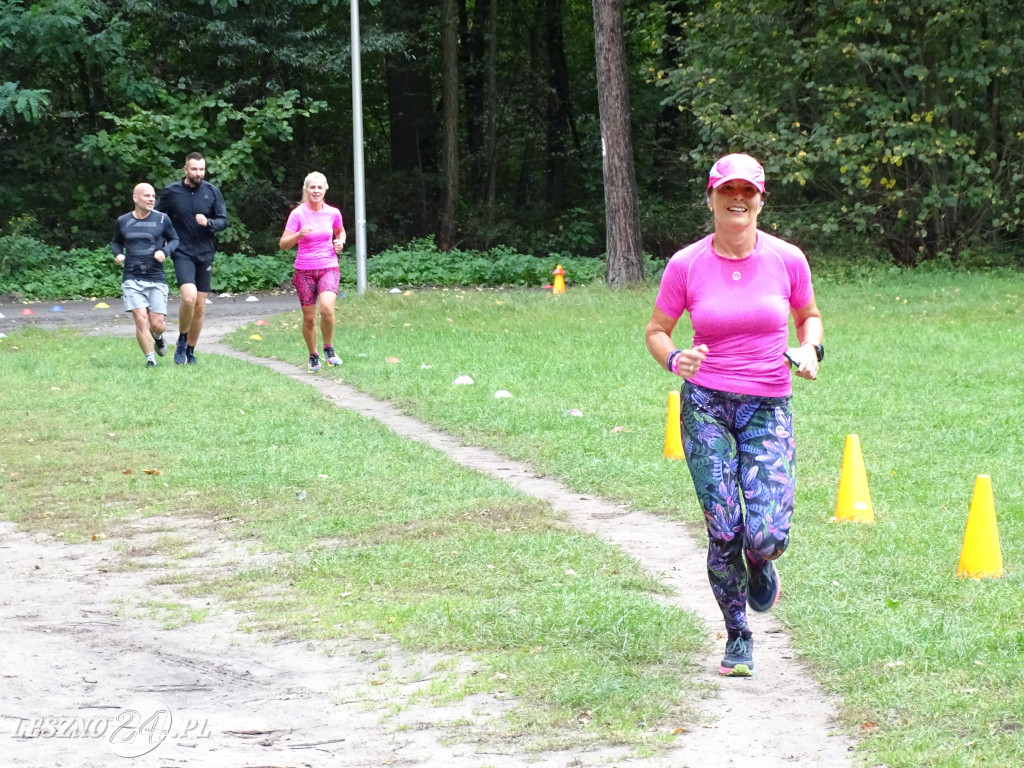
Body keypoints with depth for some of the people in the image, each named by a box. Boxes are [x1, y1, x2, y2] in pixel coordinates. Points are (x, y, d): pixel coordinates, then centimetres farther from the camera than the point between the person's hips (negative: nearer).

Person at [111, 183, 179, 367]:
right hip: (132, 280, 0)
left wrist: (165, 251, -8)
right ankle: (150, 359, -1)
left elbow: (174, 239, 13)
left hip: (156, 279, 0)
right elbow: (116, 242, 22)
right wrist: (118, 254, 0)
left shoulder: (162, 219, 1)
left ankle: (158, 337, 35)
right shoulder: (123, 221, 5)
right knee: (141, 319, -13)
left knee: (157, 323, -2)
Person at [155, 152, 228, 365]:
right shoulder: (171, 192, -3)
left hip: (205, 254, 3)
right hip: (182, 253, -3)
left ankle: (191, 350, 21)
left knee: (200, 305, 6)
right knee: (189, 296, -24)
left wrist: (208, 223, -17)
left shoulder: (212, 192, 1)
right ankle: (181, 340, -1)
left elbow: (223, 221, 3)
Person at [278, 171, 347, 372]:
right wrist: (298, 235, -26)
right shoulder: (298, 214, -6)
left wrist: (340, 242, 1)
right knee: (309, 318, 2)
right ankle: (313, 356, 24)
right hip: (305, 271, 0)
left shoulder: (333, 213, 2)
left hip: (329, 268, 0)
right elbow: (283, 244, -7)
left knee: (327, 307, -25)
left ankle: (329, 348, -3)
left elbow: (340, 231, 24)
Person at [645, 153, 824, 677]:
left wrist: (810, 349, -6)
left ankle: (760, 566, 26)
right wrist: (674, 358, -15)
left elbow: (809, 316, 15)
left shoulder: (786, 259, -2)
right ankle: (737, 638, 16)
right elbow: (656, 331, 7)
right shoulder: (687, 265, -4)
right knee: (723, 532, -7)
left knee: (766, 535, -14)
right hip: (705, 404, 0)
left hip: (769, 408, 0)